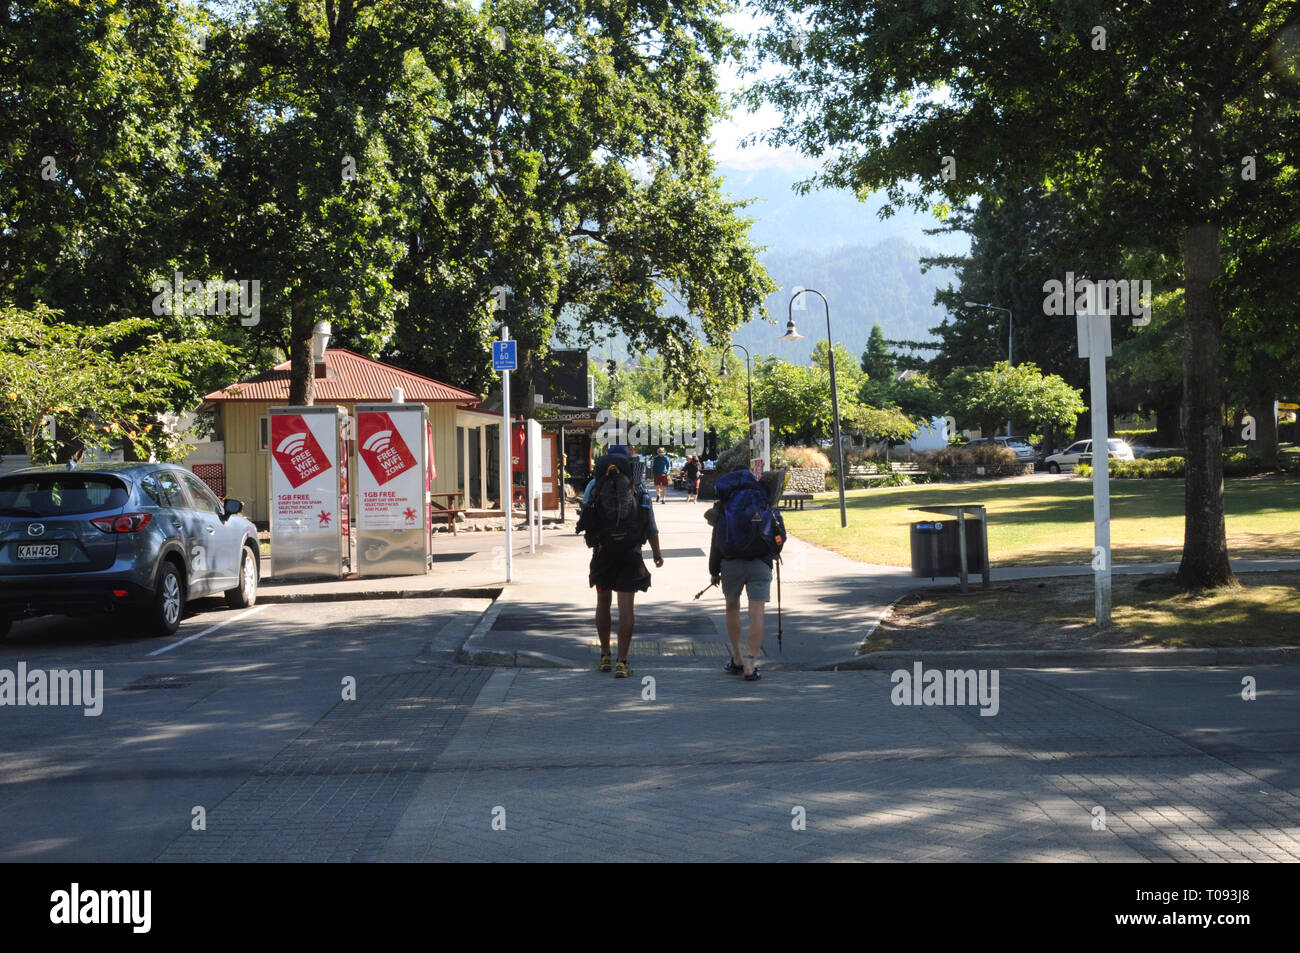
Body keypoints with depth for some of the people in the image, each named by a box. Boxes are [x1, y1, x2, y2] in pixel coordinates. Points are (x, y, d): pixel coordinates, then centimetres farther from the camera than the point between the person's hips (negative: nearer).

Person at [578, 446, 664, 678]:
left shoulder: (594, 486, 2)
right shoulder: (639, 489, 2)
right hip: (631, 555, -1)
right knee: (626, 608, 0)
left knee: (603, 604, 18)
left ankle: (605, 657, 25)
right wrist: (657, 553, 18)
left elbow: (584, 519, 9)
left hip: (603, 553, 1)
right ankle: (621, 663, -4)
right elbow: (651, 528, 5)